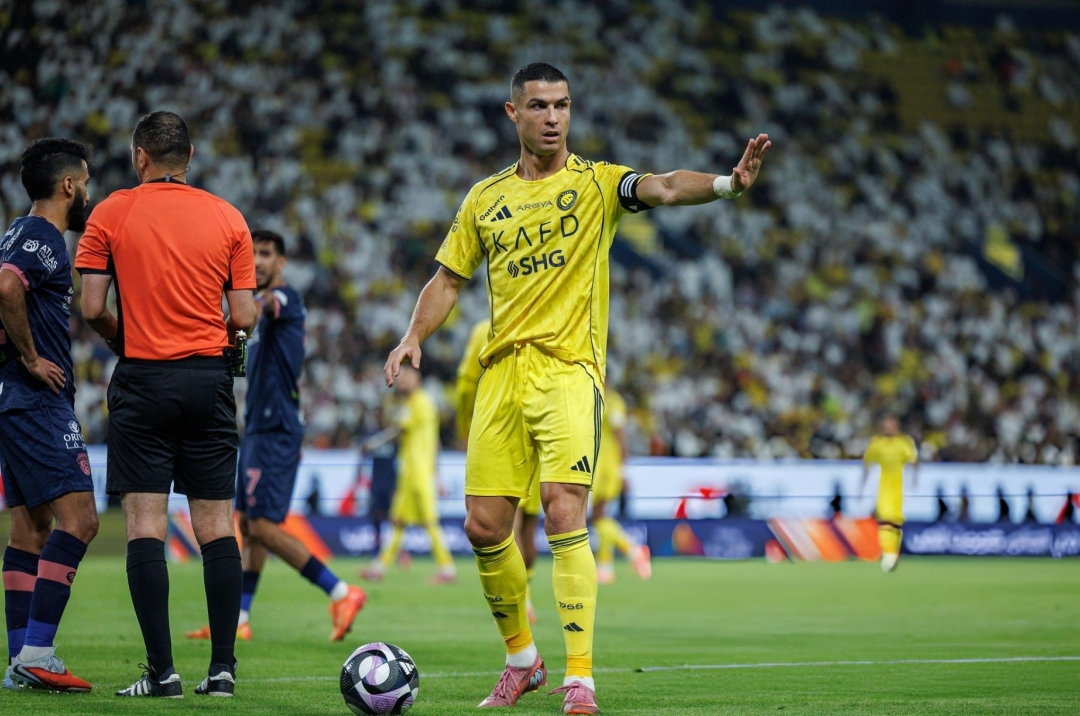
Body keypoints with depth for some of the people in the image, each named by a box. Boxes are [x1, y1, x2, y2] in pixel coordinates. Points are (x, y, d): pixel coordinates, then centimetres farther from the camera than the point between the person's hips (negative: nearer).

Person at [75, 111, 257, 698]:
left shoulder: (111, 214, -1)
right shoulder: (226, 217, 5)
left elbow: (92, 307, -5)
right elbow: (243, 316, 2)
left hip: (143, 380, -2)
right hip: (210, 379, 2)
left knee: (145, 525, -2)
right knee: (216, 525, 6)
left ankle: (162, 670, -8)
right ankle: (223, 667, 4)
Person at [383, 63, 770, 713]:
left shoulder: (595, 182, 1)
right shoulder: (486, 199, 14)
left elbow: (663, 188, -17)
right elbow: (449, 279, 20)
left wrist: (727, 182, -36)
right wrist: (415, 336, 3)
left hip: (569, 370, -5)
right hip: (502, 372, 5)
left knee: (564, 517, -18)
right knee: (485, 525, 3)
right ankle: (521, 659, 24)